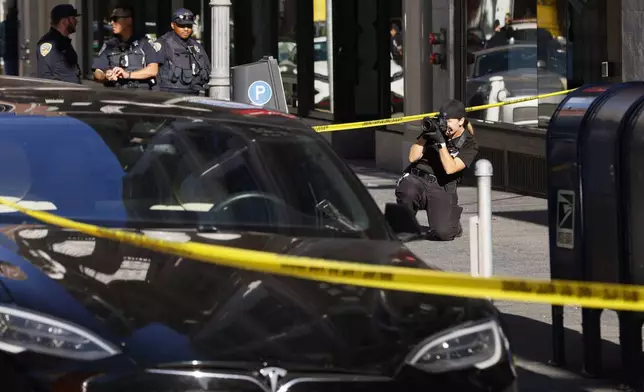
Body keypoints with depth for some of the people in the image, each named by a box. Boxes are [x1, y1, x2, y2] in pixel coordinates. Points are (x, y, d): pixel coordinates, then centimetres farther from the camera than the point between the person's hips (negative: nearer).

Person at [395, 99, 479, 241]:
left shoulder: (469, 145, -1)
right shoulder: (435, 129, 7)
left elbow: (450, 168, -16)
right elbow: (413, 157, 2)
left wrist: (441, 142, -21)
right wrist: (425, 135, -10)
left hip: (441, 188, -2)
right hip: (416, 179, 2)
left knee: (443, 233, -22)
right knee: (408, 191, -38)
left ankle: (453, 223, 19)